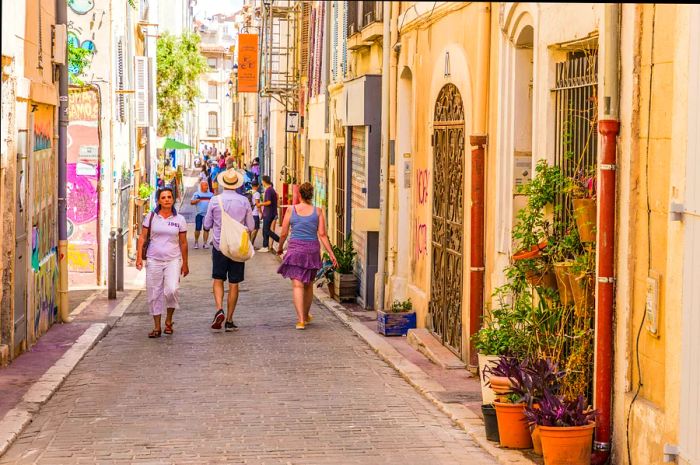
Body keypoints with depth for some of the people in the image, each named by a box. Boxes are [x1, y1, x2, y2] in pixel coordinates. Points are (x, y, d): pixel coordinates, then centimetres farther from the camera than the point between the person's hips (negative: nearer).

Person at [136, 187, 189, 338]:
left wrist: (185, 264, 11)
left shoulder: (179, 219, 4)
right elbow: (142, 237, 4)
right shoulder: (151, 217, 3)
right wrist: (139, 257, -5)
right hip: (154, 260, 1)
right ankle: (157, 327, 14)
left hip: (173, 260, -1)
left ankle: (169, 320, 3)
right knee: (154, 294, 3)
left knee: (172, 290, -19)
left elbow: (183, 243, 9)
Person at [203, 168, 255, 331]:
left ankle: (219, 309, -11)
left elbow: (207, 225, 1)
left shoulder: (215, 201, -6)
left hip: (219, 246, -1)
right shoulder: (244, 201, -4)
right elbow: (251, 227, 2)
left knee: (218, 280, 12)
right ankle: (229, 320, 8)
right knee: (234, 284, 6)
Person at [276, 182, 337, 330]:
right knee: (308, 285, 19)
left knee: (297, 285, -5)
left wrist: (280, 247, 19)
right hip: (312, 249, 2)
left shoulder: (291, 210, -2)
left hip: (295, 249, -2)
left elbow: (284, 233, 1)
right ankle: (306, 316, 35)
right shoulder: (318, 211, 0)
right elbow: (322, 235, -4)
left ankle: (301, 320, -17)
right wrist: (331, 254, -1)